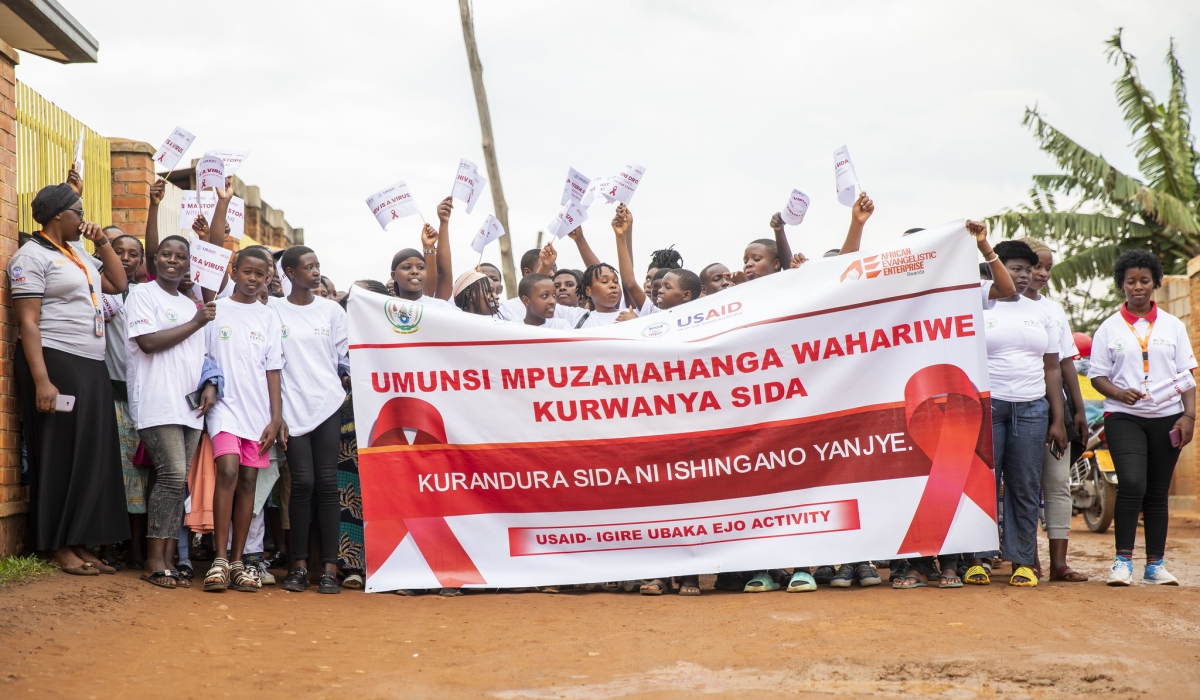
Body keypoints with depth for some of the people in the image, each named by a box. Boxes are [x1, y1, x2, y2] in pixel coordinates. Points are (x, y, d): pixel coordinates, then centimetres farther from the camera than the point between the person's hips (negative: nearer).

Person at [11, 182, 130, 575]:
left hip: (92, 368, 8)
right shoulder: (33, 256, -7)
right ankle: (58, 547, 4)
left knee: (92, 457, 7)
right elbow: (28, 322, -14)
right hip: (56, 364, -8)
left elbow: (119, 284, 20)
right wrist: (41, 381, -22)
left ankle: (79, 542, 12)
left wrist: (102, 243, 11)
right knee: (61, 457, -3)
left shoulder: (79, 254, 18)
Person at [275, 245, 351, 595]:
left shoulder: (332, 310, 12)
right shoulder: (273, 310, 6)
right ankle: (299, 565, 3)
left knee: (327, 482, -4)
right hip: (293, 406, -1)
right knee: (302, 482, -6)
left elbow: (345, 356, 15)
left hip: (328, 402, 1)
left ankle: (330, 566, -2)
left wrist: (349, 378, -3)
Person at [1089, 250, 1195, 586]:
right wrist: (1119, 393, -16)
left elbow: (1186, 375, 9)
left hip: (1167, 417, 2)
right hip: (1124, 417, -2)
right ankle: (1123, 560, -10)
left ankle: (1156, 564, 14)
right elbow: (1097, 375, 4)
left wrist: (1189, 415, -3)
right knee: (1132, 483, -19)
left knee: (1158, 492, 6)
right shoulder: (1109, 328, 6)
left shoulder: (1173, 326, 11)